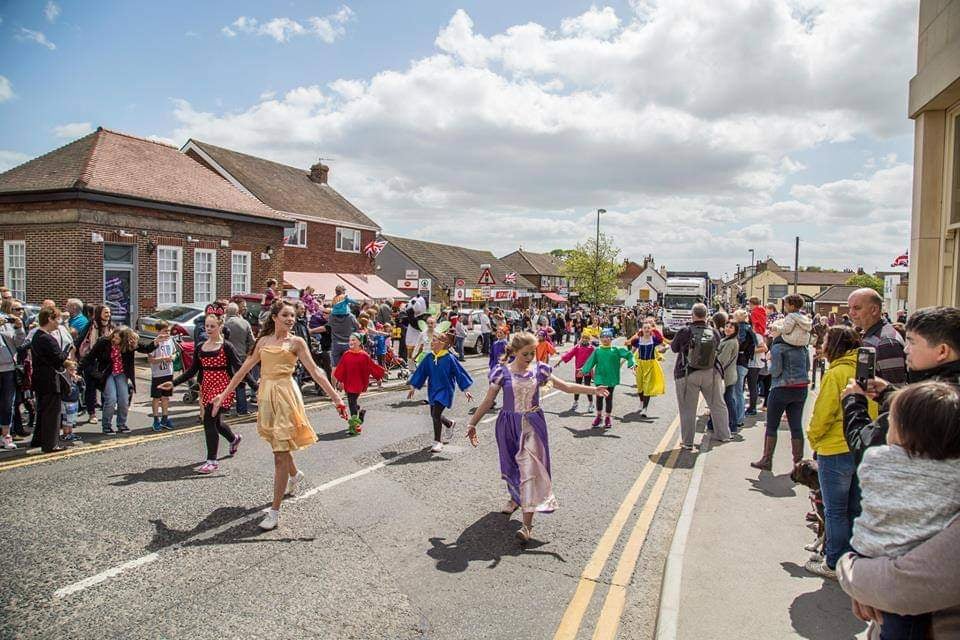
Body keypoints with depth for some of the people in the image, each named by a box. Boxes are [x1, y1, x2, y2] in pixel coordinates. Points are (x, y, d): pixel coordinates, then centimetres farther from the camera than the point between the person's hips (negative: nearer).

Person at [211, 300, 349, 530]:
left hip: (286, 394, -5)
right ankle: (295, 475, 49)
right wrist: (225, 393, 14)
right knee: (277, 446, 19)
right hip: (266, 394, 5)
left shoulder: (296, 342, -1)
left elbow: (315, 372, -5)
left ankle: (275, 510, -1)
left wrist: (336, 397, -11)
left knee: (280, 453, -6)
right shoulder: (263, 341, 10)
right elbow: (245, 368, 14)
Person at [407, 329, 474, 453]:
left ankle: (438, 442, -1)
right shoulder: (429, 358, -3)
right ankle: (450, 424, 48)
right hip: (433, 389, 6)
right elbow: (421, 372, 7)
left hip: (445, 390, -6)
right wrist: (413, 388, 10)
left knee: (436, 415, -15)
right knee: (434, 415, 17)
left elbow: (459, 373, -10)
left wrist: (466, 390, -9)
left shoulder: (449, 358, -16)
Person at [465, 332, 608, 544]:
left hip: (532, 425, 0)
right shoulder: (503, 372, -7)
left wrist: (593, 390, -8)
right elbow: (488, 401, -4)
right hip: (509, 425, 0)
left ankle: (527, 524, -9)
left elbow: (566, 386, 2)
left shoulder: (539, 370, -2)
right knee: (512, 465, 17)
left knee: (530, 469, -9)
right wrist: (472, 423, -7)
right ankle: (515, 498, 49)